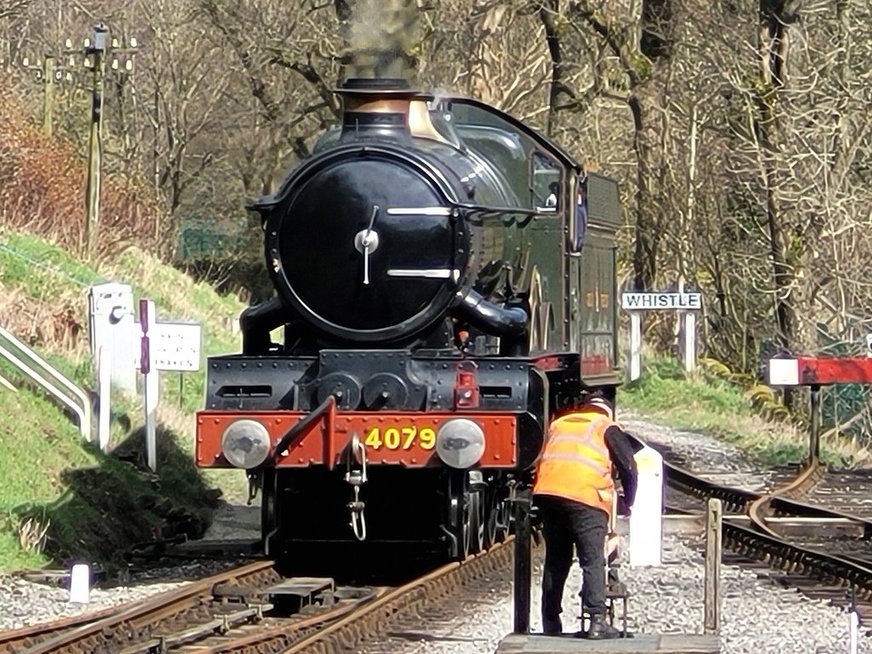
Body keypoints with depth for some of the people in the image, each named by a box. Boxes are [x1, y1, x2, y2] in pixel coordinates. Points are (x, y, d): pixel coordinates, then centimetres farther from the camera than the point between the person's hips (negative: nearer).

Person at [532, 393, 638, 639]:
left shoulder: (558, 424, 28)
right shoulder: (607, 428, 14)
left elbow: (540, 462, 26)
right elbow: (628, 467, 9)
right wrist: (626, 504, 22)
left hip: (547, 492, 5)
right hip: (585, 497, -5)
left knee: (555, 561, 13)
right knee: (593, 561, -4)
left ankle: (551, 625, 14)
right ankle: (597, 621, -15)